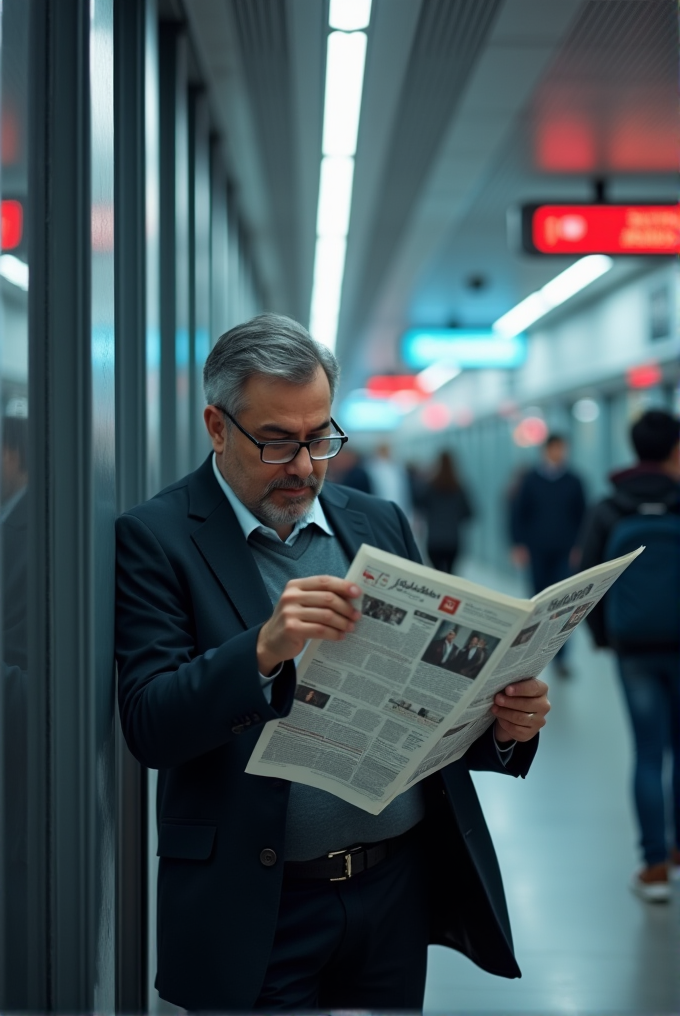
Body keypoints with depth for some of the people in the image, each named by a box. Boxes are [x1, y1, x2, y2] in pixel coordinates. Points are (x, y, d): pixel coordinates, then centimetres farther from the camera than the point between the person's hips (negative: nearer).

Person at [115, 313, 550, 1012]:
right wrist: (264, 649, -31)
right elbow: (148, 729, -16)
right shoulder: (155, 537, -7)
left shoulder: (380, 522, 8)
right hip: (259, 909, -4)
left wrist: (500, 725, -10)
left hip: (401, 887, 5)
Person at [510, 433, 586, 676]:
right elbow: (518, 512, 4)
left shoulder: (573, 481, 5)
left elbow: (582, 516, 10)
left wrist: (578, 545, 3)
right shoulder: (531, 479, 3)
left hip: (564, 552, 0)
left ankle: (559, 655, -7)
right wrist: (519, 544, -2)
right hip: (537, 551, 0)